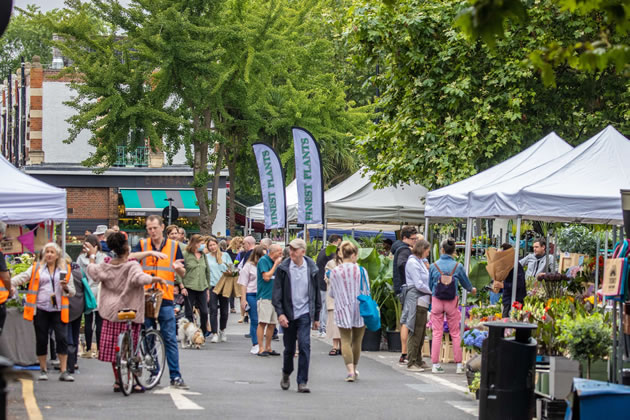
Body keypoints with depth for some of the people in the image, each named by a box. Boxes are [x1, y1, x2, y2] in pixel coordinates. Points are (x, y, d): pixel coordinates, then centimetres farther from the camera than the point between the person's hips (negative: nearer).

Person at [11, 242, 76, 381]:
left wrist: (66, 287, -10)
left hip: (58, 309, 0)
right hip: (41, 309, 0)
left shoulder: (65, 270, 9)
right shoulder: (37, 268, 8)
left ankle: (64, 371, -5)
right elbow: (22, 278, 0)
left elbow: (72, 292, 12)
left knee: (62, 339, -9)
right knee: (41, 340, 4)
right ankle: (43, 370, 16)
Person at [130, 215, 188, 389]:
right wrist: (150, 252, -25)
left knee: (170, 339, -3)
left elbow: (183, 274, 9)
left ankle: (175, 376, -1)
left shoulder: (173, 246, 7)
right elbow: (129, 257, -14)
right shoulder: (143, 245, 7)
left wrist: (178, 268, -15)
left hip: (166, 298, -1)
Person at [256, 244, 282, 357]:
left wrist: (278, 264, 8)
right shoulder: (263, 261, -7)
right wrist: (276, 265, -10)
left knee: (272, 324, 9)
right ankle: (261, 348, -8)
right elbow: (266, 277, -16)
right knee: (263, 323, -8)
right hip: (264, 296, -8)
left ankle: (268, 348, 16)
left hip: (274, 296, 8)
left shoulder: (274, 262, 17)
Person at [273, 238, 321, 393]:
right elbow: (277, 292, -4)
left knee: (304, 345, -14)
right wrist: (280, 313, -15)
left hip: (304, 313, 0)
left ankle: (302, 382, -11)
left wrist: (316, 317, 12)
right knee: (289, 348, 10)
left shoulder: (311, 269, 2)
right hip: (288, 315, 0)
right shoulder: (283, 269, -3)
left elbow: (316, 293, 11)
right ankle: (286, 374, 36)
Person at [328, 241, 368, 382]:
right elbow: (367, 292, -1)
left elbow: (332, 294, 4)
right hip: (359, 308, 1)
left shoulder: (334, 272, -6)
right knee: (357, 341, 14)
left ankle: (350, 370, -16)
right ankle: (354, 370, 28)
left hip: (342, 309, 0)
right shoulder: (361, 271, -8)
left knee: (345, 340, 1)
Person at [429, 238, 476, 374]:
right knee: (455, 333, 8)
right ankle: (459, 364, 11)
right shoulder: (457, 266, -5)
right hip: (452, 302, 0)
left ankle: (435, 364, 3)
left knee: (437, 334, 4)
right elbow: (466, 283, 9)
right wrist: (472, 289, 31)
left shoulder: (434, 266, -4)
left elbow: (429, 285, 4)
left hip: (437, 301, 0)